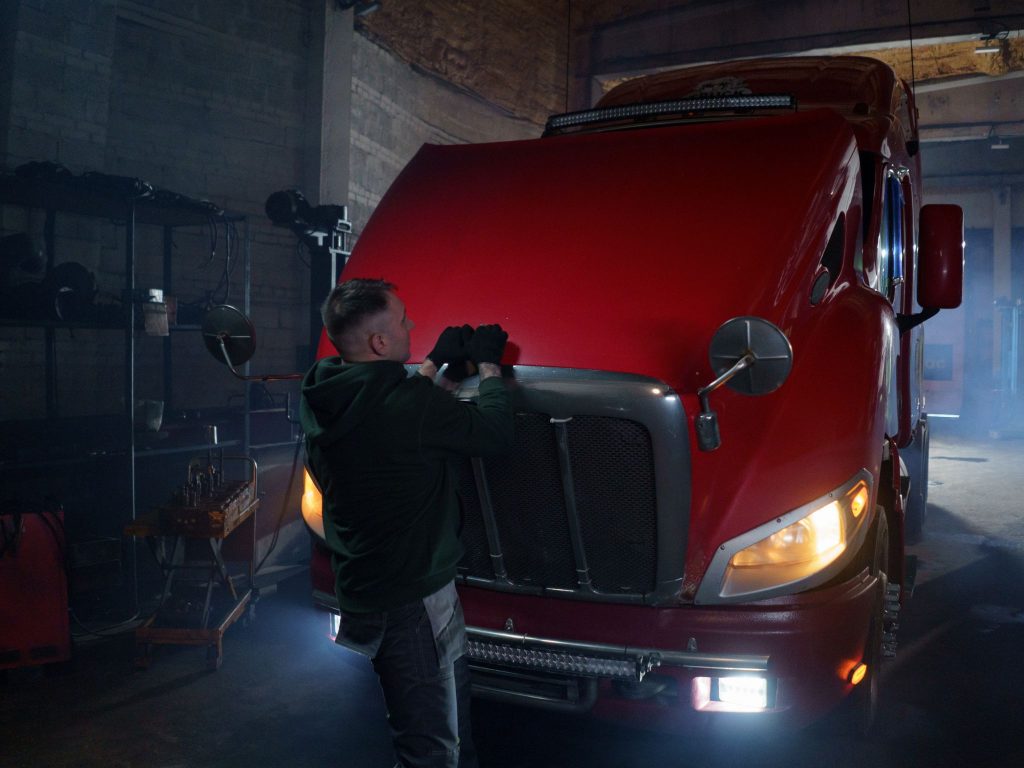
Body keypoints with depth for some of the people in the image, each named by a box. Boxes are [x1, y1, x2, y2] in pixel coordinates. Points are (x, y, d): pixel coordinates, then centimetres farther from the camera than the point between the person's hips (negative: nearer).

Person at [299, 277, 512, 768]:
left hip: (359, 593, 9)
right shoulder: (407, 405, -25)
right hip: (414, 599, -9)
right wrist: (489, 365, 0)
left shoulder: (322, 400, 0)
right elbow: (494, 435, -14)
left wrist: (436, 364, 16)